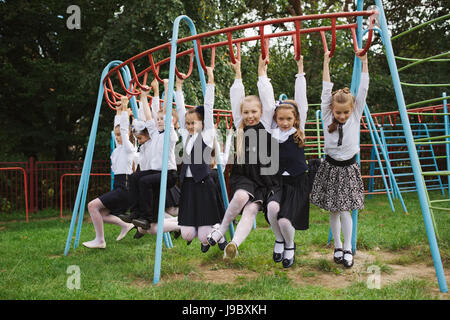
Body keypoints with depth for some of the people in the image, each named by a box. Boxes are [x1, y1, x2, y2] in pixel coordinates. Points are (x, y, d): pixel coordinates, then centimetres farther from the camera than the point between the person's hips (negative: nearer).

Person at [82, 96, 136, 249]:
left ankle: (100, 240, -8)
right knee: (101, 213, 8)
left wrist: (125, 109, -7)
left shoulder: (128, 147, -6)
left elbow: (124, 128, -12)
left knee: (93, 205, -15)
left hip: (124, 187, -9)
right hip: (119, 187, 9)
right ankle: (125, 225, 17)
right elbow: (118, 127, 25)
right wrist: (118, 110, 27)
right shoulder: (119, 147, 16)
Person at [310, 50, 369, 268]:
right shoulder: (328, 117, -2)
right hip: (330, 167, 1)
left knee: (344, 210, -7)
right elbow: (326, 91, -4)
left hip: (348, 168, -1)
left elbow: (363, 91, -5)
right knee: (333, 211, 6)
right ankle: (337, 247, 19)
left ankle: (348, 249, 5)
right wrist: (326, 63, -5)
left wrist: (364, 62, -6)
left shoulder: (355, 116, -2)